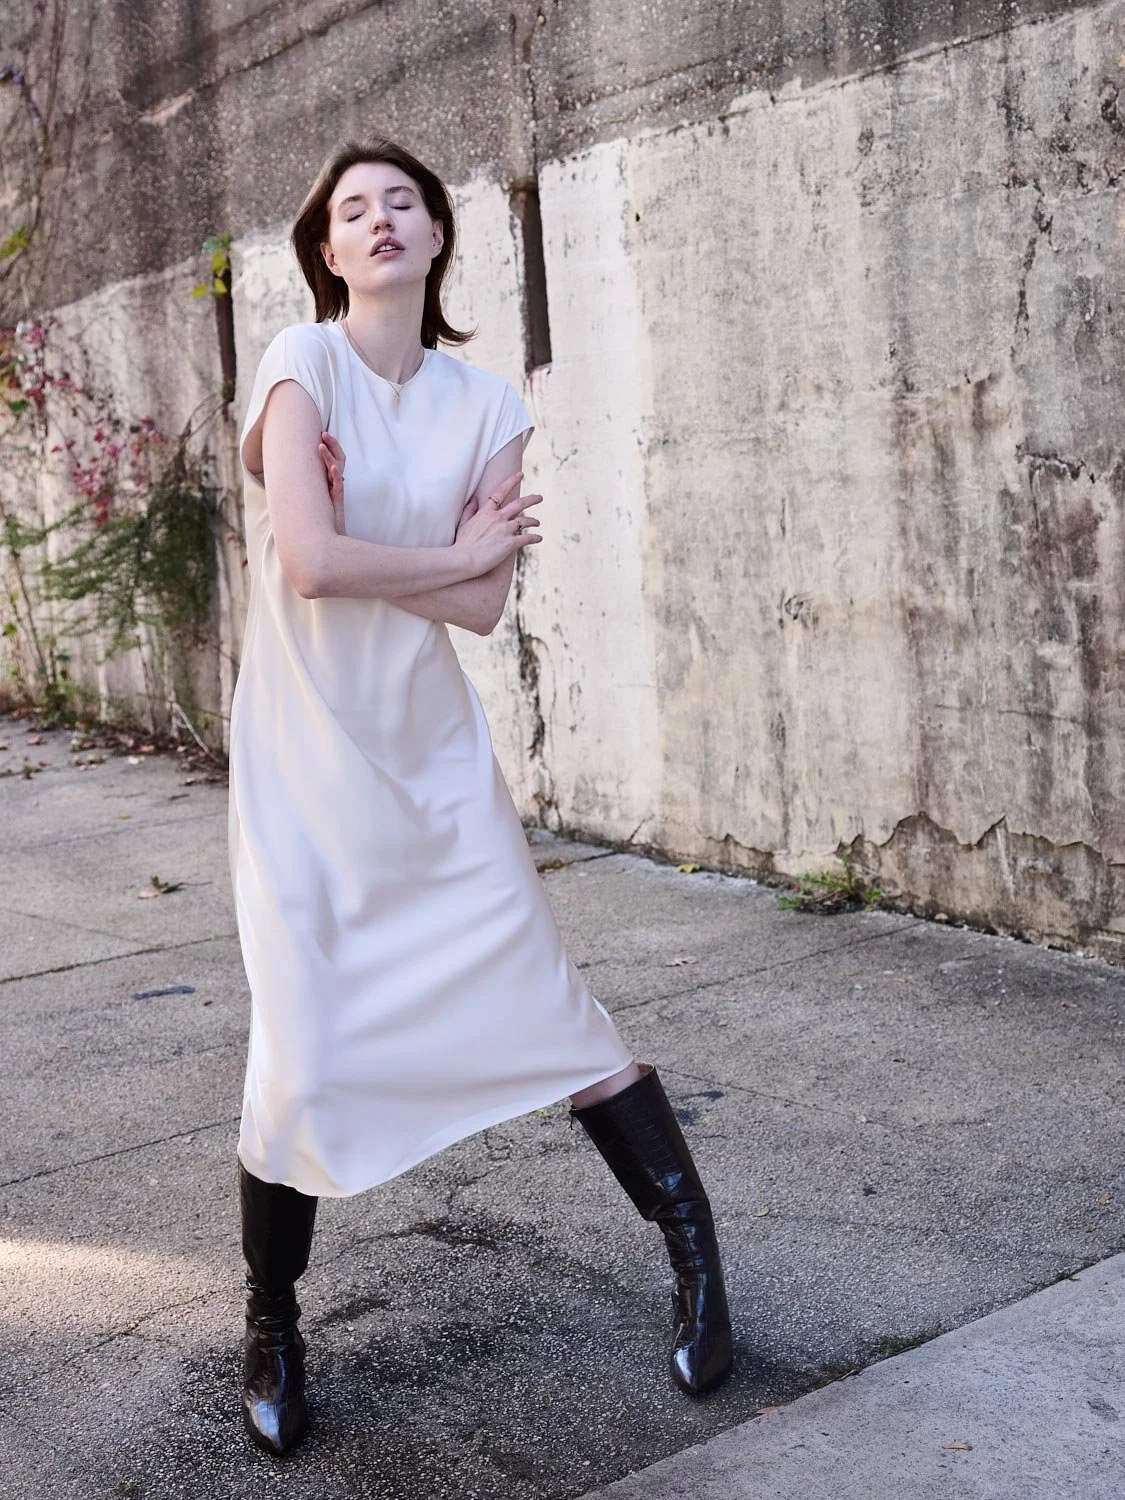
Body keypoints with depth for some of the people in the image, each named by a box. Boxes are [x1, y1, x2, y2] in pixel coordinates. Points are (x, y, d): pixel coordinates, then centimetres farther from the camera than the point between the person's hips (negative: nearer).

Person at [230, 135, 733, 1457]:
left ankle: (694, 1248, 21)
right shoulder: (302, 361, -8)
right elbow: (310, 563, -21)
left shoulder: (487, 406, 3)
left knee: (548, 1003, 5)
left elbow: (482, 607, -7)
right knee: (299, 1060, -3)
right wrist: (456, 553, -10)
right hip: (305, 757, -2)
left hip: (435, 755, 3)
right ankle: (271, 1326, 21)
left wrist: (352, 545, -15)